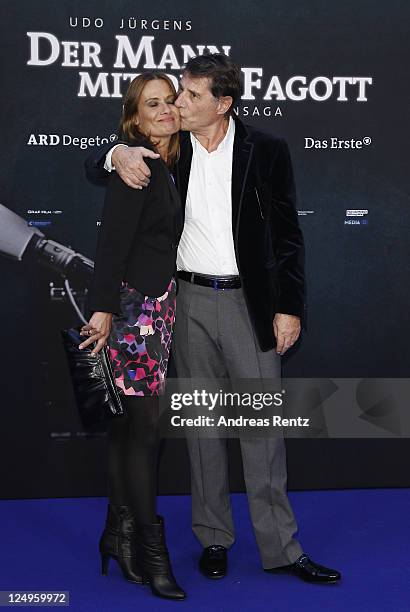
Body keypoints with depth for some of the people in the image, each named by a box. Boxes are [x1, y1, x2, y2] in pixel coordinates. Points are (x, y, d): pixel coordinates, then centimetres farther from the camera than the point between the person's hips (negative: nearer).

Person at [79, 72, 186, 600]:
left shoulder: (167, 167, 15)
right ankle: (150, 549, 6)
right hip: (131, 304, -8)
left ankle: (120, 533, 21)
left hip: (155, 305, 8)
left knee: (128, 424, 12)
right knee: (143, 427, -4)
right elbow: (113, 238, -18)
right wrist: (103, 307, -24)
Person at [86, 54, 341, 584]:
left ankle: (280, 546, 10)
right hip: (190, 301, 2)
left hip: (250, 302, -2)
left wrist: (289, 308, -5)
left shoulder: (265, 151, -3)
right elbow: (93, 165, 11)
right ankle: (213, 537, 23)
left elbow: (288, 236, -1)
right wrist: (117, 155, -14)